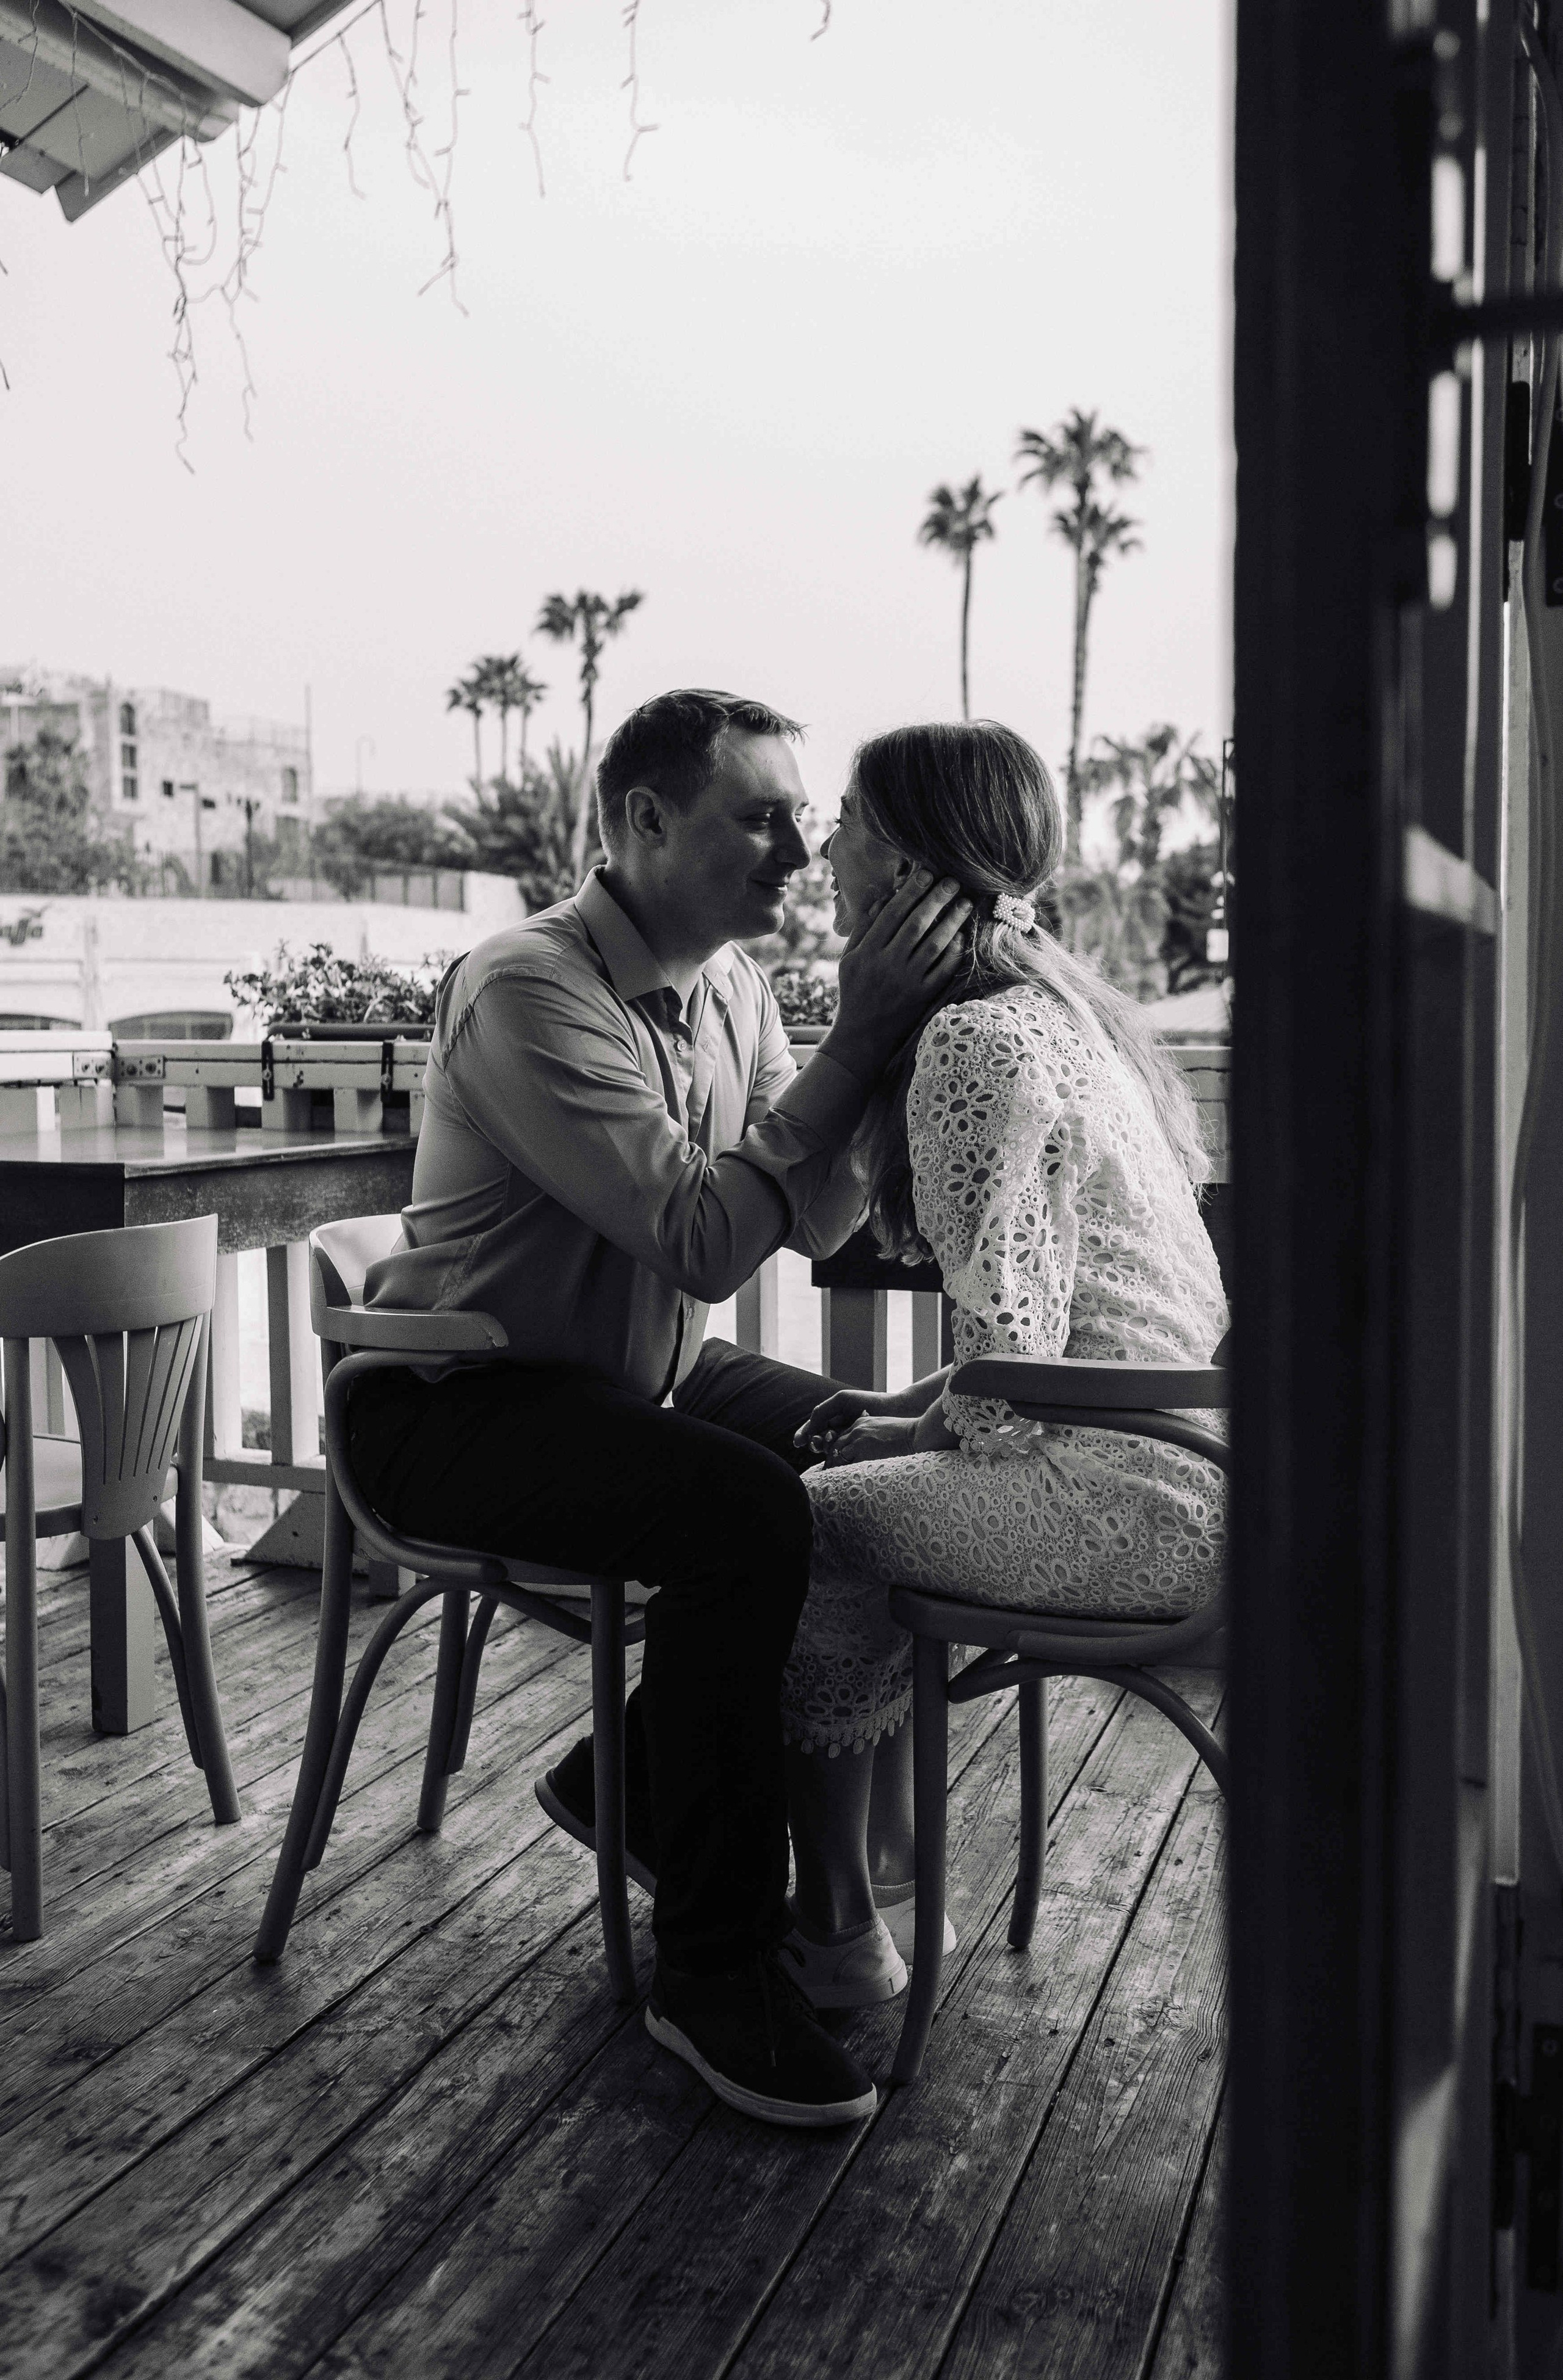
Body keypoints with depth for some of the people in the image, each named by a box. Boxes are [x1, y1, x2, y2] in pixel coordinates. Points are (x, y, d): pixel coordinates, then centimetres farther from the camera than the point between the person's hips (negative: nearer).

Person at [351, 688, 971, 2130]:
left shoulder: (729, 985, 5)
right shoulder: (529, 989, -22)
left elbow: (815, 1220, -4)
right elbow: (706, 1236, -31)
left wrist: (897, 1037, -18)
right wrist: (860, 1040, -30)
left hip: (633, 1370, 9)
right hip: (455, 1403, -8)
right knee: (743, 1512, -30)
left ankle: (636, 1776, 12)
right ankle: (715, 1969, -14)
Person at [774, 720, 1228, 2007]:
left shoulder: (978, 1044, -17)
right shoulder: (1055, 1001, 14)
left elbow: (1010, 1344, -21)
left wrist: (915, 1434, -1)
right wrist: (909, 1406, 13)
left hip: (1128, 1493, -10)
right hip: (1177, 1453, 10)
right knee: (863, 1498, 20)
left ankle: (840, 1935, 19)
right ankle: (892, 1884, 29)